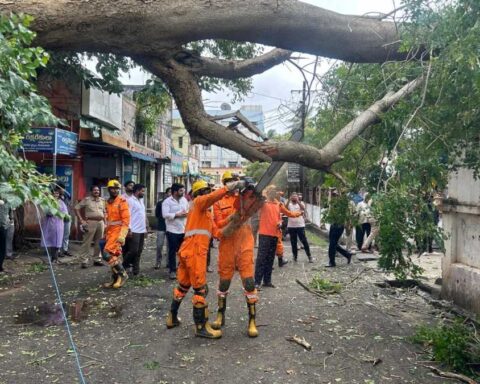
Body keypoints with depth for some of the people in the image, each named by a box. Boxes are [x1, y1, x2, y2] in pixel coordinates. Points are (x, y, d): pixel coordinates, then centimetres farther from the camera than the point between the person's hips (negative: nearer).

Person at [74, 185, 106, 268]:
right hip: (90, 222, -5)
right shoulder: (86, 200, -1)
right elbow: (76, 208, -3)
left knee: (99, 243, 10)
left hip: (100, 222, 5)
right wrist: (81, 220, -7)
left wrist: (105, 223, 13)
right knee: (86, 242, -4)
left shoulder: (102, 200, 15)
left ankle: (97, 259, 19)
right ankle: (85, 261, 0)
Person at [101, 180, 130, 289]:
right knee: (114, 255, 11)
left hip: (118, 230, -8)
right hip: (110, 231, 8)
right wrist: (105, 233, 21)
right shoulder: (108, 202, 13)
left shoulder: (122, 202, -10)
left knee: (107, 253, -17)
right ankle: (116, 279, 19)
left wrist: (122, 235, -22)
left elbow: (126, 220, -15)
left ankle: (122, 274, -4)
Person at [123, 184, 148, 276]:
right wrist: (129, 229, -19)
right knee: (133, 250, -8)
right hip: (134, 231, -8)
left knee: (139, 252, 8)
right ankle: (123, 266, 11)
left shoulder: (141, 200, 17)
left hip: (142, 230, 8)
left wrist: (145, 228, 17)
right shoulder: (130, 200, -9)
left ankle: (136, 270, 13)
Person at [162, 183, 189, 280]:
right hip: (172, 230, -5)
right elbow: (165, 215, -19)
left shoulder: (184, 200, 9)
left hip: (184, 230, 5)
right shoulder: (167, 201, -9)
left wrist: (186, 213, -7)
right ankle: (172, 270, 9)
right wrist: (177, 214, -18)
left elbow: (189, 210, 16)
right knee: (172, 251, 2)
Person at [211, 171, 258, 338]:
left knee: (249, 281, -5)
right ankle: (220, 315, 30)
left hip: (244, 244, 0)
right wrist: (231, 217, -21)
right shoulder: (218, 202, 3)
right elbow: (218, 224, -4)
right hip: (226, 244, 0)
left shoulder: (244, 197, 6)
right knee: (224, 280, 12)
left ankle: (252, 321, 3)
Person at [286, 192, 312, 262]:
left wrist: (297, 201, -29)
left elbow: (303, 208, -20)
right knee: (293, 242, 8)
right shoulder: (289, 204, 5)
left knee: (304, 241, -1)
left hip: (300, 226, -1)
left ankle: (309, 256, 7)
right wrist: (289, 200, -26)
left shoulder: (301, 203, 3)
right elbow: (285, 209, -17)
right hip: (291, 226, 2)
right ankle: (295, 256, 20)